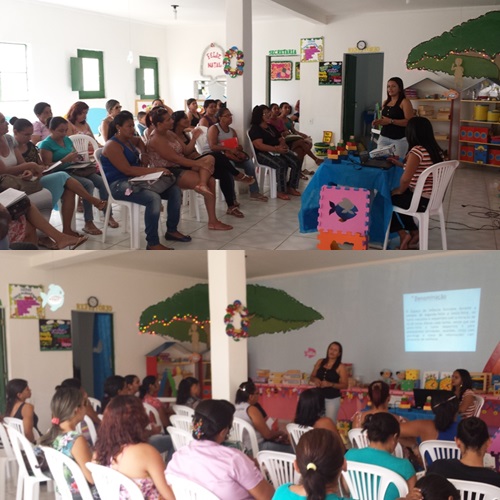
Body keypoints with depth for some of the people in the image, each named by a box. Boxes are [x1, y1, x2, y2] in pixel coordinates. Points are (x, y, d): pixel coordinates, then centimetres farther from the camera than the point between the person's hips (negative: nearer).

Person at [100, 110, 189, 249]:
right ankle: (152, 243, -31)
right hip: (119, 184, -9)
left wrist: (143, 153, 17)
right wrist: (155, 170, -27)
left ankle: (172, 229, 11)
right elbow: (127, 170, -24)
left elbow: (139, 140, 39)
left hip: (135, 179, 9)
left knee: (175, 190, 0)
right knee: (154, 198, -36)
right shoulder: (113, 146, -14)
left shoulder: (128, 140, 13)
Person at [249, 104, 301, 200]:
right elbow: (259, 145, -18)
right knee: (282, 164, -34)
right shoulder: (255, 129, -4)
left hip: (278, 151, 8)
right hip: (263, 153, -8)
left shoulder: (272, 127, 22)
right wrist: (276, 149, -27)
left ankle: (291, 187, -5)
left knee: (296, 162, -15)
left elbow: (281, 139, 21)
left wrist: (282, 146, -6)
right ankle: (281, 191, -24)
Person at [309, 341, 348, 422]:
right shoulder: (320, 362, 5)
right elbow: (312, 377, 13)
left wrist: (330, 384, -21)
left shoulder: (341, 367, -6)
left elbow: (344, 385, -8)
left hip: (333, 399, -3)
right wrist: (315, 380, -11)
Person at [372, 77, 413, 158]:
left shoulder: (405, 102, -6)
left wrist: (391, 121, -22)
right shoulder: (385, 102, 15)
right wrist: (379, 122, 4)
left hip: (399, 139, -6)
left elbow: (409, 122, -15)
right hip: (383, 137, 6)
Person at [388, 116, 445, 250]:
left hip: (422, 201, -8)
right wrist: (400, 164, 24)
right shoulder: (436, 150, 6)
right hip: (434, 198, 8)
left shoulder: (417, 151, -21)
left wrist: (400, 191, -4)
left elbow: (405, 179, -24)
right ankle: (414, 234, 24)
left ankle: (403, 235, 15)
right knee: (399, 198, 29)